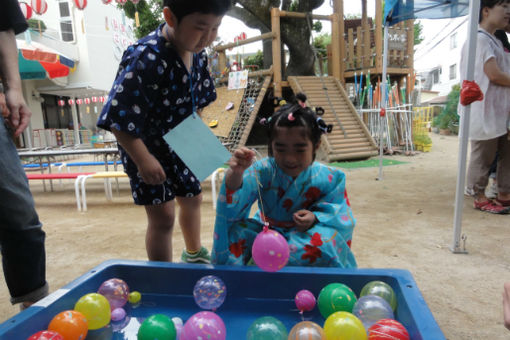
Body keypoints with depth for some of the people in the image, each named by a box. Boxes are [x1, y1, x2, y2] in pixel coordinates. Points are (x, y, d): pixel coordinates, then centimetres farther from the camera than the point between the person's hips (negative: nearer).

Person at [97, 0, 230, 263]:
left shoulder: (197, 54, -7)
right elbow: (119, 116, -30)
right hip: (146, 149, -7)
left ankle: (193, 254, 51)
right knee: (163, 216, -7)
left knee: (192, 198, 22)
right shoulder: (146, 58, -31)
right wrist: (142, 160, -27)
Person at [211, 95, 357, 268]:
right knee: (235, 232, -26)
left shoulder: (328, 179, -14)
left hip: (305, 234, 0)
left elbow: (341, 215, -7)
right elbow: (233, 201, -31)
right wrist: (235, 173, -52)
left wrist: (315, 218, -27)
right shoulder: (263, 171, -18)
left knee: (325, 242, -34)